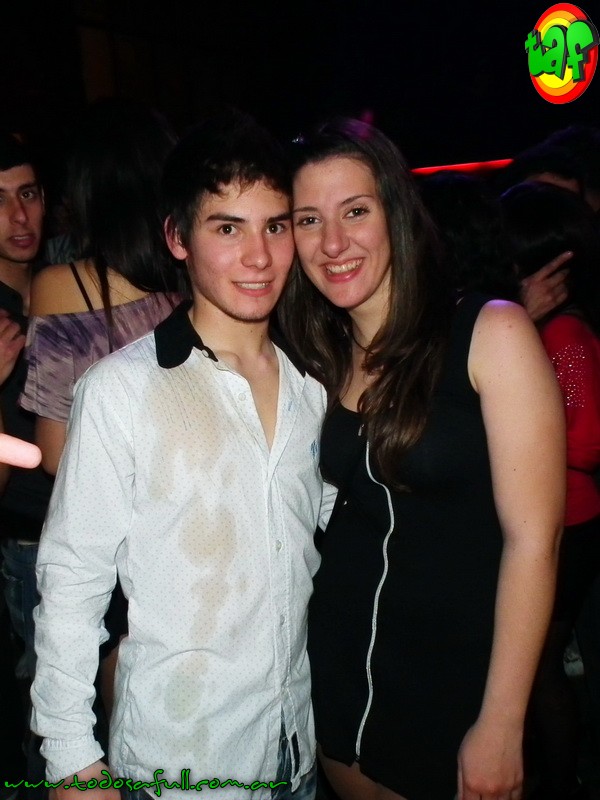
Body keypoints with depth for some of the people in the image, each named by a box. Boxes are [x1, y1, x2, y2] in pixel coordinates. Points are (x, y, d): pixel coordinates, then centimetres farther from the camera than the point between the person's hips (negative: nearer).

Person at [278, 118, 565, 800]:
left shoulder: (492, 333, -14)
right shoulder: (318, 359, 1)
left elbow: (533, 536, -16)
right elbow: (331, 511, 7)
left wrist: (501, 724, -14)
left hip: (460, 685, -4)